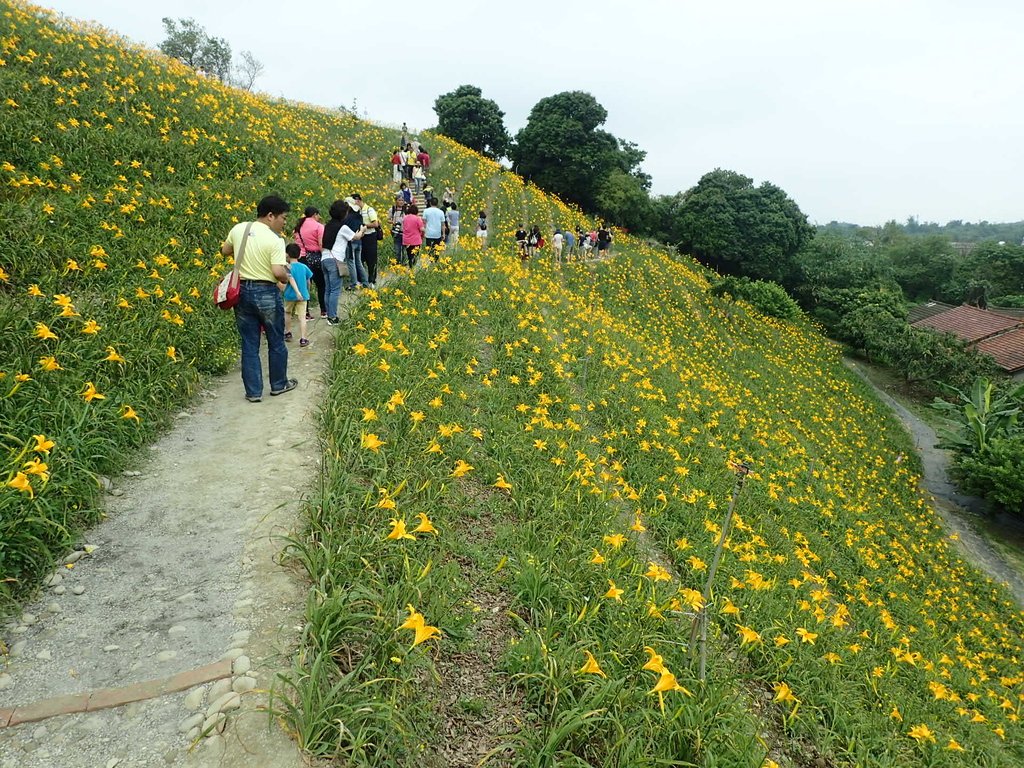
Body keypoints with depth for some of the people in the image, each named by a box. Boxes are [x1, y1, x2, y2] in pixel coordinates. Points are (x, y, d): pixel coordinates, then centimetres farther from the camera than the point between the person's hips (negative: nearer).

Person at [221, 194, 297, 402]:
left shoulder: (238, 229, 1)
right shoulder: (275, 240, -16)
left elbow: (225, 251, 17)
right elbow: (278, 273, -24)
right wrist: (287, 275, -3)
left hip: (242, 291, 5)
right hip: (266, 293, -5)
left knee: (249, 345, 11)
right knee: (276, 342, 15)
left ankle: (253, 391, 13)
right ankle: (279, 384, 29)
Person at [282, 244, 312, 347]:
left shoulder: (288, 267, -10)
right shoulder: (304, 267, 2)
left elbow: (291, 279, -23)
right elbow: (308, 281, 9)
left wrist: (297, 292, -30)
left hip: (290, 295, -2)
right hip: (303, 295, 2)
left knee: (287, 313, 22)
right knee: (302, 317, -1)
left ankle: (288, 333, 33)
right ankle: (303, 339, -7)